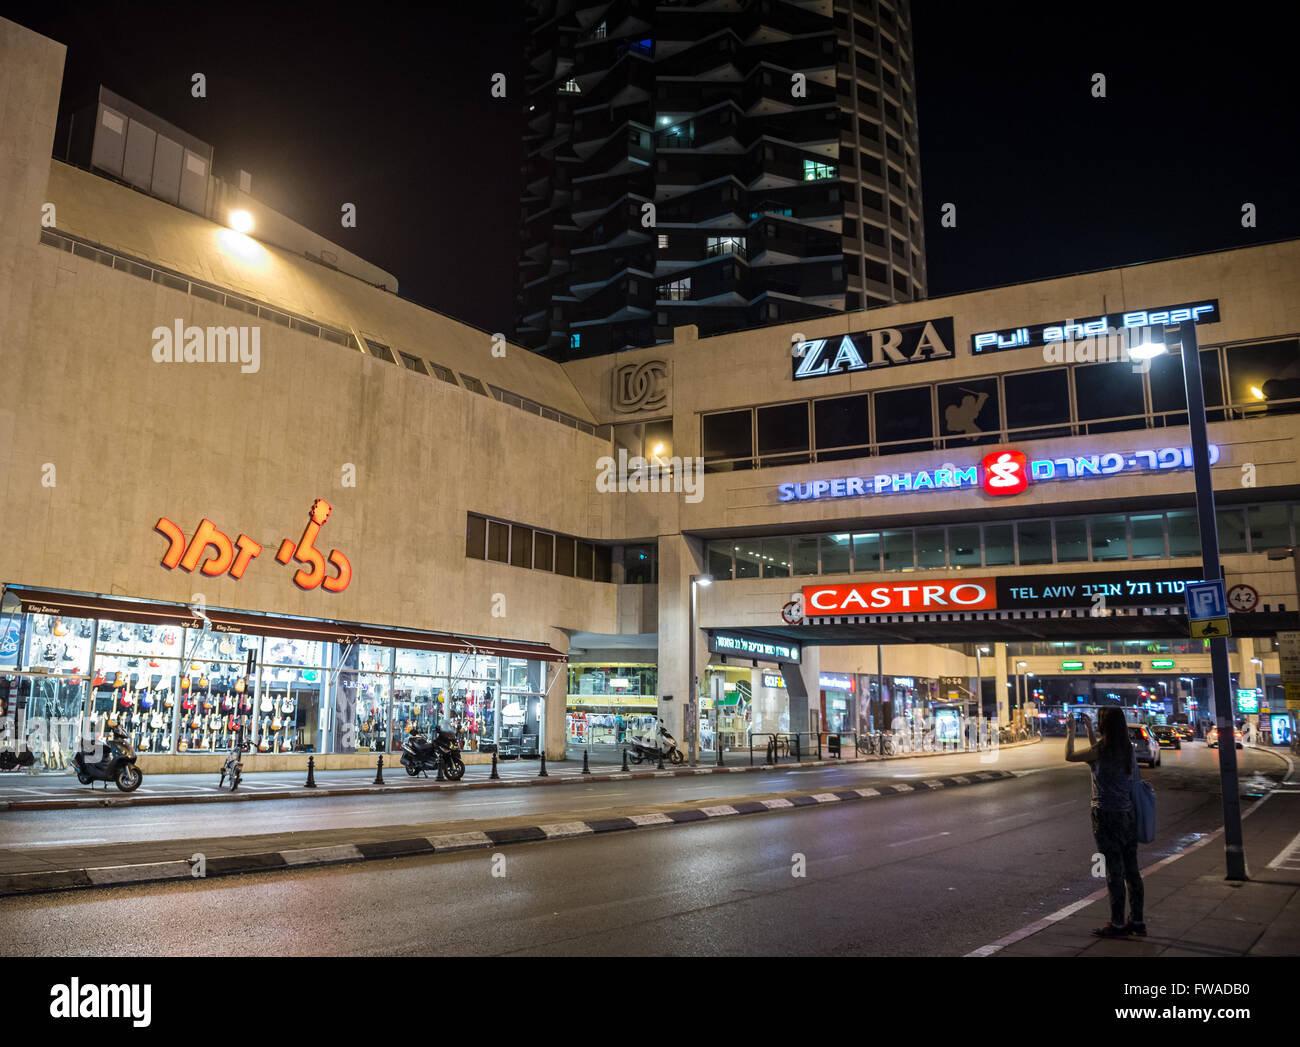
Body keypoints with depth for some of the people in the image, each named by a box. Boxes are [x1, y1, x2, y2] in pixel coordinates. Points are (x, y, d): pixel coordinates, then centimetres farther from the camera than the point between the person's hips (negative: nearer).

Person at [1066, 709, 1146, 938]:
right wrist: (1088, 728, 30)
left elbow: (1070, 756, -5)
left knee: (1114, 870, 0)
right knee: (1131, 869, 12)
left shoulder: (1103, 749, -17)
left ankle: (1117, 924, 7)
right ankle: (1137, 922, 20)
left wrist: (1070, 731, 9)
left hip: (1107, 815, -7)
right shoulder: (1126, 748, 4)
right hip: (1128, 813, 7)